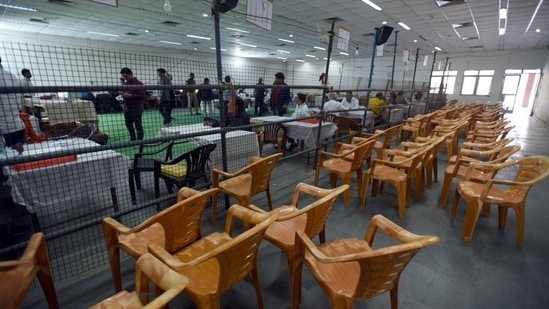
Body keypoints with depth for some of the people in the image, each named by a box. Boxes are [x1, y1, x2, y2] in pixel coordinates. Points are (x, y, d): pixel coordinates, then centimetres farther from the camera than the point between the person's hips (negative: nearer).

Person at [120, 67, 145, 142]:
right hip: (127, 108, 8)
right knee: (128, 124, 13)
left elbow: (142, 96, -15)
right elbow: (123, 93, 24)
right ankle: (133, 140, 26)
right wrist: (123, 94, 0)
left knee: (138, 125, -2)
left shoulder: (138, 83, -9)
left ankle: (139, 141, 6)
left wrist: (130, 95, -20)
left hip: (137, 108, -8)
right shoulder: (125, 84, 13)